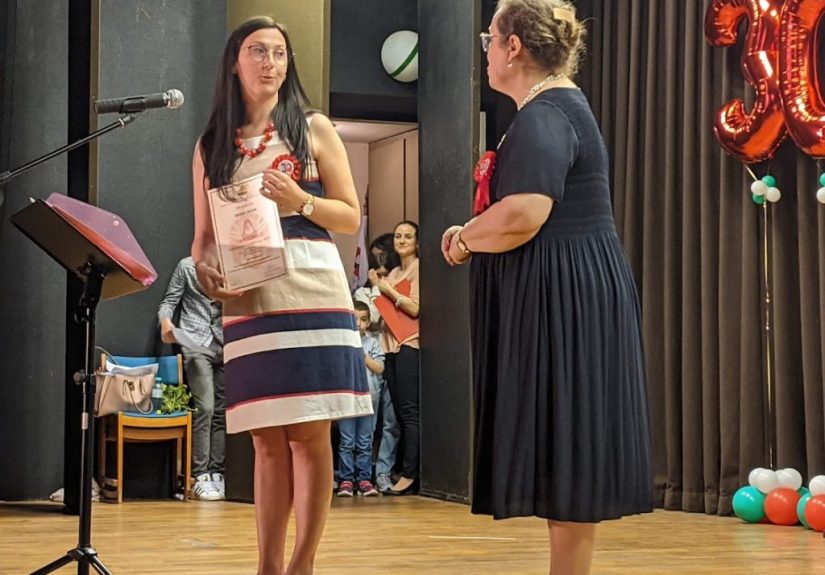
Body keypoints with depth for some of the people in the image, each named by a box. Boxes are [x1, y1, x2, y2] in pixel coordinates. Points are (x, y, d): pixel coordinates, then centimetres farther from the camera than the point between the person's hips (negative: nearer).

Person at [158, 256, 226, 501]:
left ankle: (216, 475, 4)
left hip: (224, 345, 4)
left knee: (221, 411, 1)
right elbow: (169, 301, 4)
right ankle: (201, 477, -10)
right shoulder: (187, 266, 5)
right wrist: (165, 321, -16)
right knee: (204, 407, -12)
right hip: (196, 344, -4)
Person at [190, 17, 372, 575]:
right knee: (269, 441, 3)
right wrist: (205, 269, -7)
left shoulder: (314, 127, 8)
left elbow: (352, 216, 7)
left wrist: (301, 201, -11)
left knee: (310, 435, -4)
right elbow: (204, 235, 14)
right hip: (248, 302, 2)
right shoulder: (211, 144, 15)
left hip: (312, 293, -2)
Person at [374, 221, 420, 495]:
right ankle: (409, 473, 5)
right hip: (391, 345, 8)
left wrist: (389, 291, -7)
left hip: (410, 344, -8)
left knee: (409, 412, -12)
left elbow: (416, 308, -12)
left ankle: (409, 474, -13)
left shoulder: (418, 269, -3)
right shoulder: (393, 273, 21)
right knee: (400, 413, 4)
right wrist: (378, 286, 13)